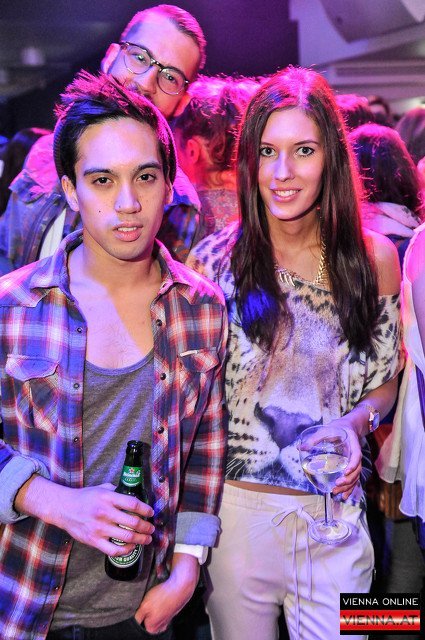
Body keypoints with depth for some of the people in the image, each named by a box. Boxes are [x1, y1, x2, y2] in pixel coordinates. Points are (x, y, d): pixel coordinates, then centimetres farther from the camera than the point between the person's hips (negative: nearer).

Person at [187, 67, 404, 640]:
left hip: (335, 514, 1)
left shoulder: (374, 258, -3)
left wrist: (356, 421, -11)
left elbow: (385, 380, 9)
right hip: (234, 509, -1)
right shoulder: (214, 259, -8)